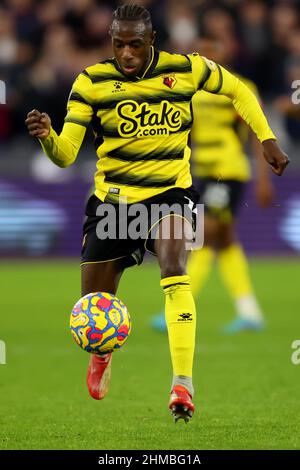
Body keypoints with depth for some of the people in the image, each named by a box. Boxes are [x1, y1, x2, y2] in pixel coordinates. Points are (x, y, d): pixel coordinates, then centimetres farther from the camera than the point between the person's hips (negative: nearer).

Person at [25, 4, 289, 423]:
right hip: (112, 201, 1)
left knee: (174, 271, -31)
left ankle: (183, 384, -29)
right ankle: (103, 350, 43)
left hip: (169, 193, -1)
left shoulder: (185, 70, -6)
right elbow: (65, 155, -13)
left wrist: (266, 138, 7)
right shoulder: (92, 81, -8)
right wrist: (46, 137, -34)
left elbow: (237, 90, 14)